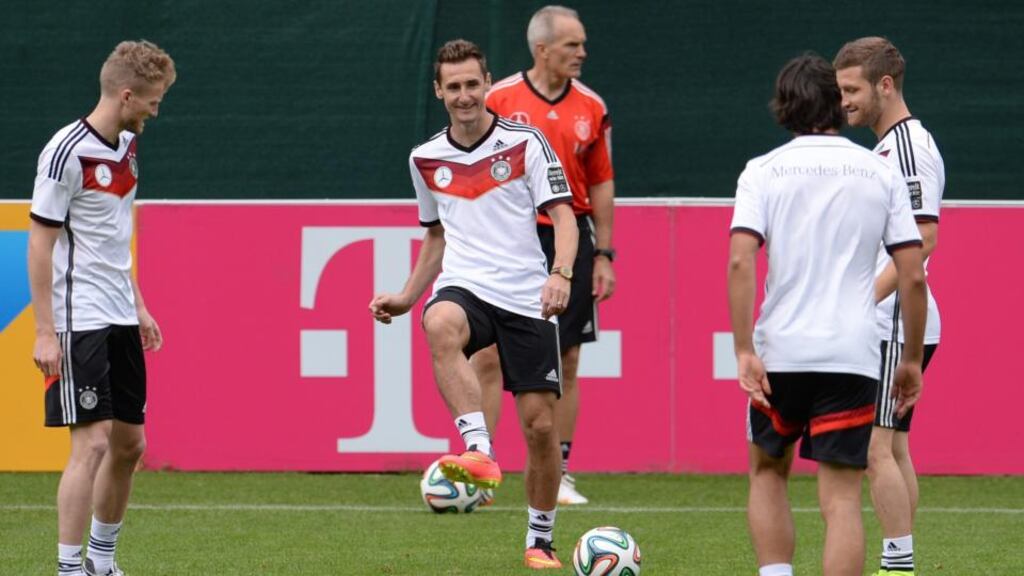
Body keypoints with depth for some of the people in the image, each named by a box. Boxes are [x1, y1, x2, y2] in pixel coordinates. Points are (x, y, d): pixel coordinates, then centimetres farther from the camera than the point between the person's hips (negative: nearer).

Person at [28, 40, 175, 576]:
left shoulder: (126, 146, 10)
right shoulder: (68, 151, -15)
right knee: (92, 443, -13)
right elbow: (40, 244, -14)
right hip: (79, 323, -9)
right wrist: (45, 331, -17)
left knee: (129, 443, 12)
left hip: (120, 320, 9)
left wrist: (137, 306, 21)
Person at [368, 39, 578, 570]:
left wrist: (561, 273, -21)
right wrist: (406, 297, 16)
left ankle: (540, 541, 16)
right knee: (440, 326, -38)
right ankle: (478, 453, -48)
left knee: (540, 425, -3)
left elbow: (562, 213, -4)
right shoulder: (426, 160, 12)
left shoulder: (525, 142, 0)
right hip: (464, 287, 1)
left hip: (526, 298, -1)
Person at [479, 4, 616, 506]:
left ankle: (559, 474, 12)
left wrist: (603, 255, 8)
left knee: (566, 361, 5)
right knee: (489, 356, -6)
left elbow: (601, 183, 12)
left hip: (570, 241, 3)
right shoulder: (498, 101, -2)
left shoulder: (591, 107, 6)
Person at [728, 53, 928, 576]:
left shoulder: (763, 171, 2)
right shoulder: (881, 174, 6)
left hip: (779, 355, 0)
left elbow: (740, 262, -11)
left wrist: (745, 351, -11)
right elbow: (913, 275, 3)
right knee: (841, 498, 0)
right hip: (853, 354, 0)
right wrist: (912, 361, 11)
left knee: (767, 473, 21)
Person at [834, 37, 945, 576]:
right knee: (892, 447, 10)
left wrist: (867, 297, -26)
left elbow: (923, 238, -22)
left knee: (876, 448, -12)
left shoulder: (909, 145, -13)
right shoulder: (888, 145, 17)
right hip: (884, 325, 10)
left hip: (897, 327, -10)